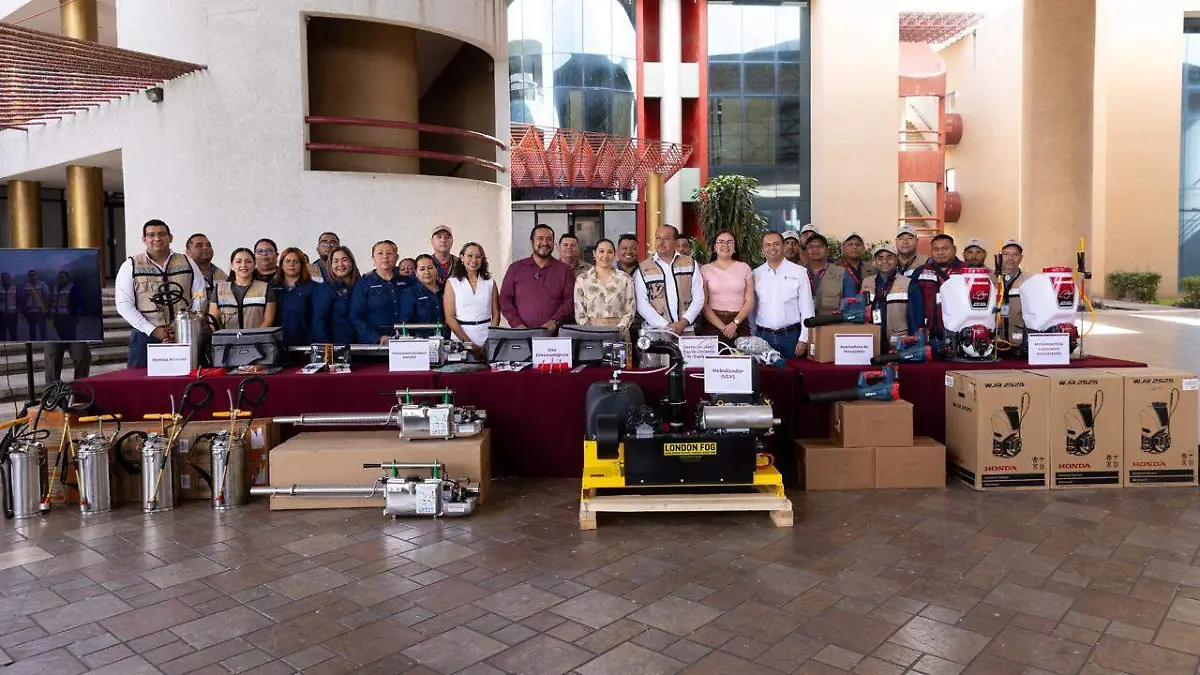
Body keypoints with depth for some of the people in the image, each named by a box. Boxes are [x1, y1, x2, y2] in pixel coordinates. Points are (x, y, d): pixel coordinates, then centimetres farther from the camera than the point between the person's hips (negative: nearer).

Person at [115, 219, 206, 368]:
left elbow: (199, 297, 7)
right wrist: (152, 330, -11)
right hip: (146, 337, -1)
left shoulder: (188, 263, 10)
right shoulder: (130, 266, 5)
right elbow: (124, 305, -1)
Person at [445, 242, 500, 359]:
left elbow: (496, 314, 7)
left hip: (486, 334, 2)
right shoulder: (452, 282, 3)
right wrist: (468, 342, -13)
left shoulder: (490, 282, 10)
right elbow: (449, 318, -3)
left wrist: (489, 342, -7)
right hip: (460, 335, -2)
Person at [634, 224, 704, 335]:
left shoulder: (690, 264, 10)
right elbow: (642, 303, -2)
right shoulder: (643, 268, 5)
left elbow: (698, 298, 6)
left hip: (686, 330, 1)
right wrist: (665, 326, -12)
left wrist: (683, 323, -8)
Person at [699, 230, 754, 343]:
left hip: (740, 323, 1)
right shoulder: (705, 270, 4)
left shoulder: (744, 268, 7)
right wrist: (722, 326, -13)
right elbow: (703, 303, -3)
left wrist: (735, 323, -10)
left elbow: (750, 301, 3)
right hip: (713, 324, -1)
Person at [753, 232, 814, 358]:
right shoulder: (755, 274, 6)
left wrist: (803, 340, -5)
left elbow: (807, 309, 0)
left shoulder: (799, 272, 0)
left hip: (790, 336, -1)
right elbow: (751, 309, 10)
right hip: (763, 336, 1)